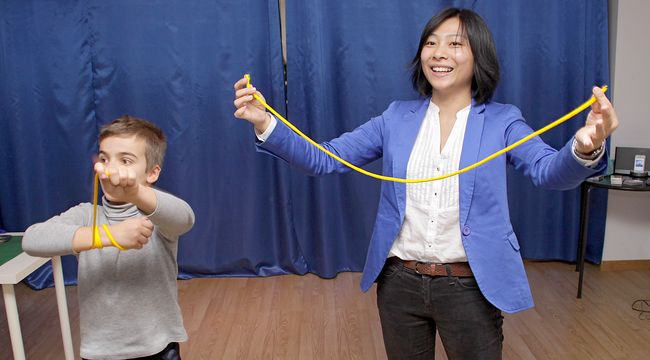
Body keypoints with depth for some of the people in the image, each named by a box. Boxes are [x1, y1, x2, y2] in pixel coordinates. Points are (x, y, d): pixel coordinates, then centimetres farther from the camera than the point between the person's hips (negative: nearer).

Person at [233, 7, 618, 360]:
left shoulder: (502, 121, -4)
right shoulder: (398, 117, 1)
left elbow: (550, 171, -20)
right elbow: (325, 159, -3)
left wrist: (585, 148, -44)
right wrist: (266, 123, -19)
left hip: (471, 287, -2)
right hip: (399, 283, 2)